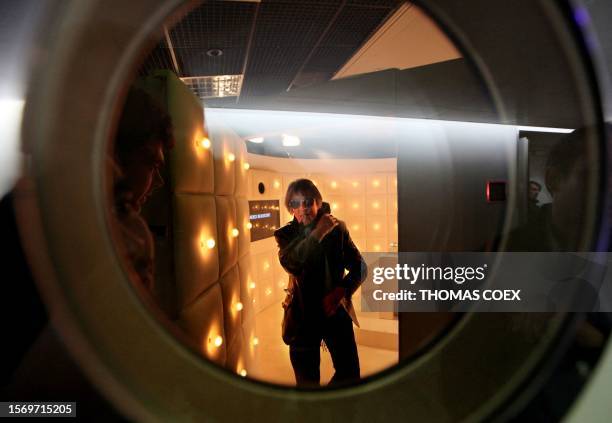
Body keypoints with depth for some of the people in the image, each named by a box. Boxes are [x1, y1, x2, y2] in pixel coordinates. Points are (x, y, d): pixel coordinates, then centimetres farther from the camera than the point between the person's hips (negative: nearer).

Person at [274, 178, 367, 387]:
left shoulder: (337, 228, -3)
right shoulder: (286, 234, -4)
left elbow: (359, 268, 0)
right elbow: (288, 262, -25)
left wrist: (341, 291, -16)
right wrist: (317, 234, -32)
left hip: (336, 311, 1)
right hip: (303, 314, -1)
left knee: (350, 372, 7)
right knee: (306, 378, 9)